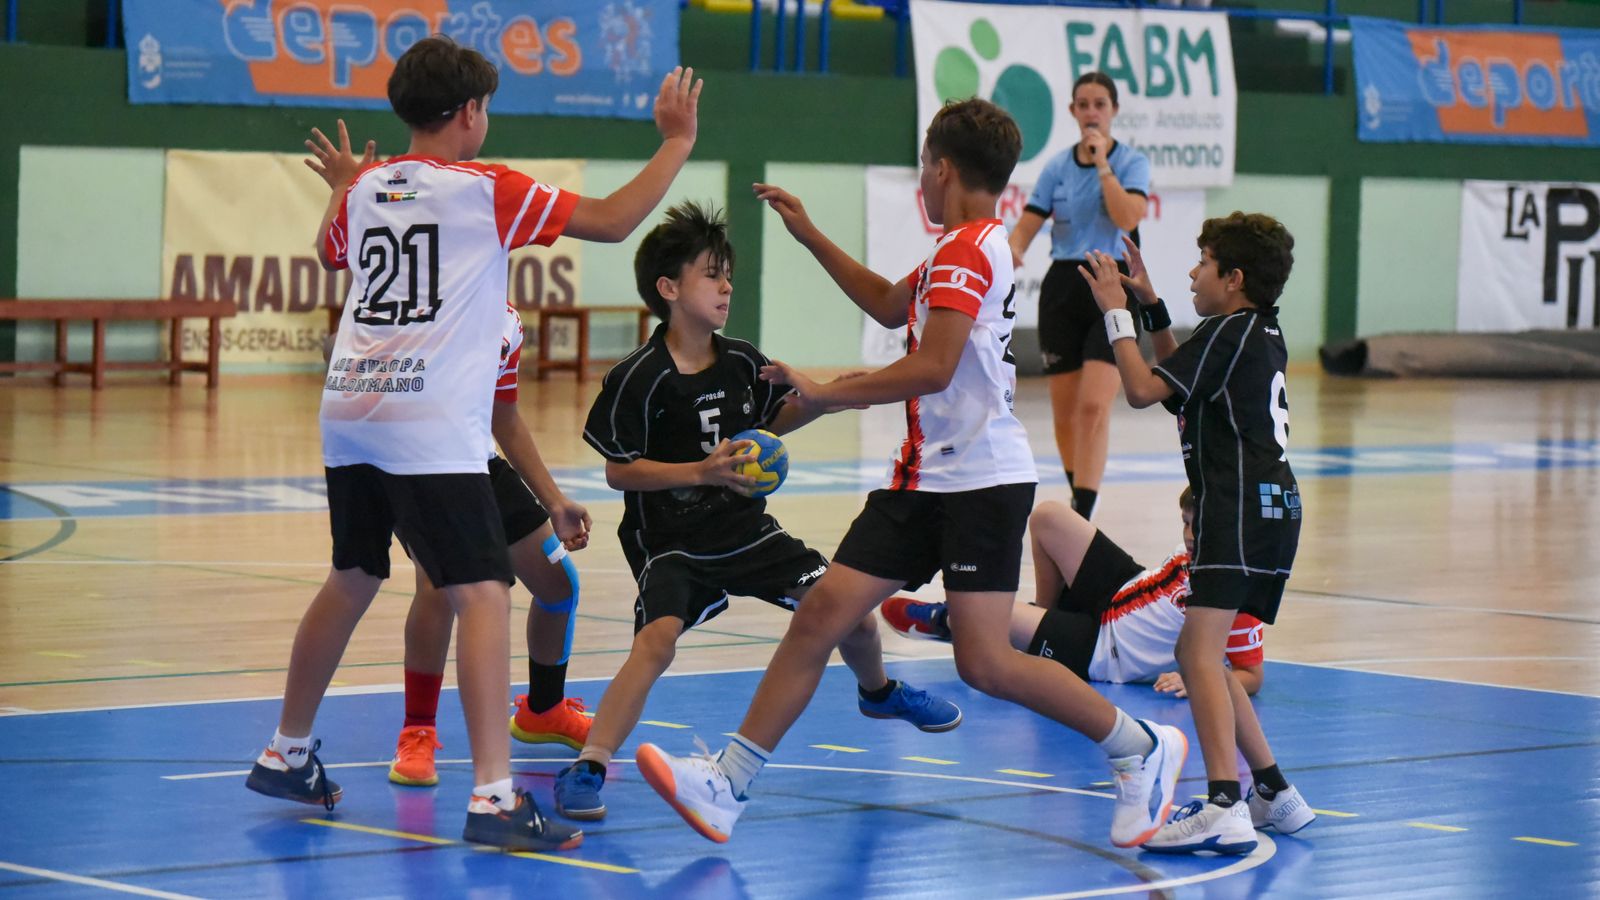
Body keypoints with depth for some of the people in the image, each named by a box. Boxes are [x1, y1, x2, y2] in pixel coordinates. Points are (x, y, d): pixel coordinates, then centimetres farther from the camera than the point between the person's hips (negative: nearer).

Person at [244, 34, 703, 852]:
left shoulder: (366, 188, 13)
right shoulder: (485, 190, -4)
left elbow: (329, 252, 36)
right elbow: (612, 222, -3)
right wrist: (676, 143, 8)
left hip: (349, 411, 7)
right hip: (429, 426, -7)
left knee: (352, 581, 23)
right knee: (483, 595, -10)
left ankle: (286, 755, 34)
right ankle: (493, 798, -20)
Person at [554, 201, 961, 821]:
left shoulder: (743, 362, 0)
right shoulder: (637, 379, -18)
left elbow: (771, 421, 18)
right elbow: (618, 469, -15)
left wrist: (820, 400, -2)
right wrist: (702, 472, -25)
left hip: (746, 530, 6)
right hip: (672, 545, -5)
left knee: (849, 611, 5)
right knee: (657, 638, -29)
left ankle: (878, 693, 39)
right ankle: (587, 769, -23)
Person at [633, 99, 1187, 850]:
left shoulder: (967, 248, -13)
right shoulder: (966, 248, 18)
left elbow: (933, 367, -24)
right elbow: (890, 306, 35)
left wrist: (827, 392, -16)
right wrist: (808, 236, 34)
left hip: (982, 483, -10)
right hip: (926, 477, 10)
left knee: (984, 661, -13)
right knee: (821, 615, 1)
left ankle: (1144, 749, 5)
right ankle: (728, 784, 0)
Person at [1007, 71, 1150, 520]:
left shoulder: (1132, 161, 0)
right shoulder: (1057, 167, 8)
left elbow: (1128, 218, -17)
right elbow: (1027, 225, 1)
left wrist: (1102, 164, -14)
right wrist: (1012, 250, -21)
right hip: (1063, 286, 4)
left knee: (1094, 406, -17)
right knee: (1064, 411, 7)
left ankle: (1081, 517, -20)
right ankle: (1080, 496, 28)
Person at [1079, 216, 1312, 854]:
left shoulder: (1232, 332, -9)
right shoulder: (1263, 334, 20)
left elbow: (1142, 389, -13)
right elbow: (1178, 380, 34)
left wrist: (1115, 311, -3)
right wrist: (1150, 306, 27)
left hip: (1240, 508, -10)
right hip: (1272, 508, 10)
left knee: (1200, 650, -20)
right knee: (1197, 653, 18)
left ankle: (1225, 809, -33)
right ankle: (1275, 793, 22)